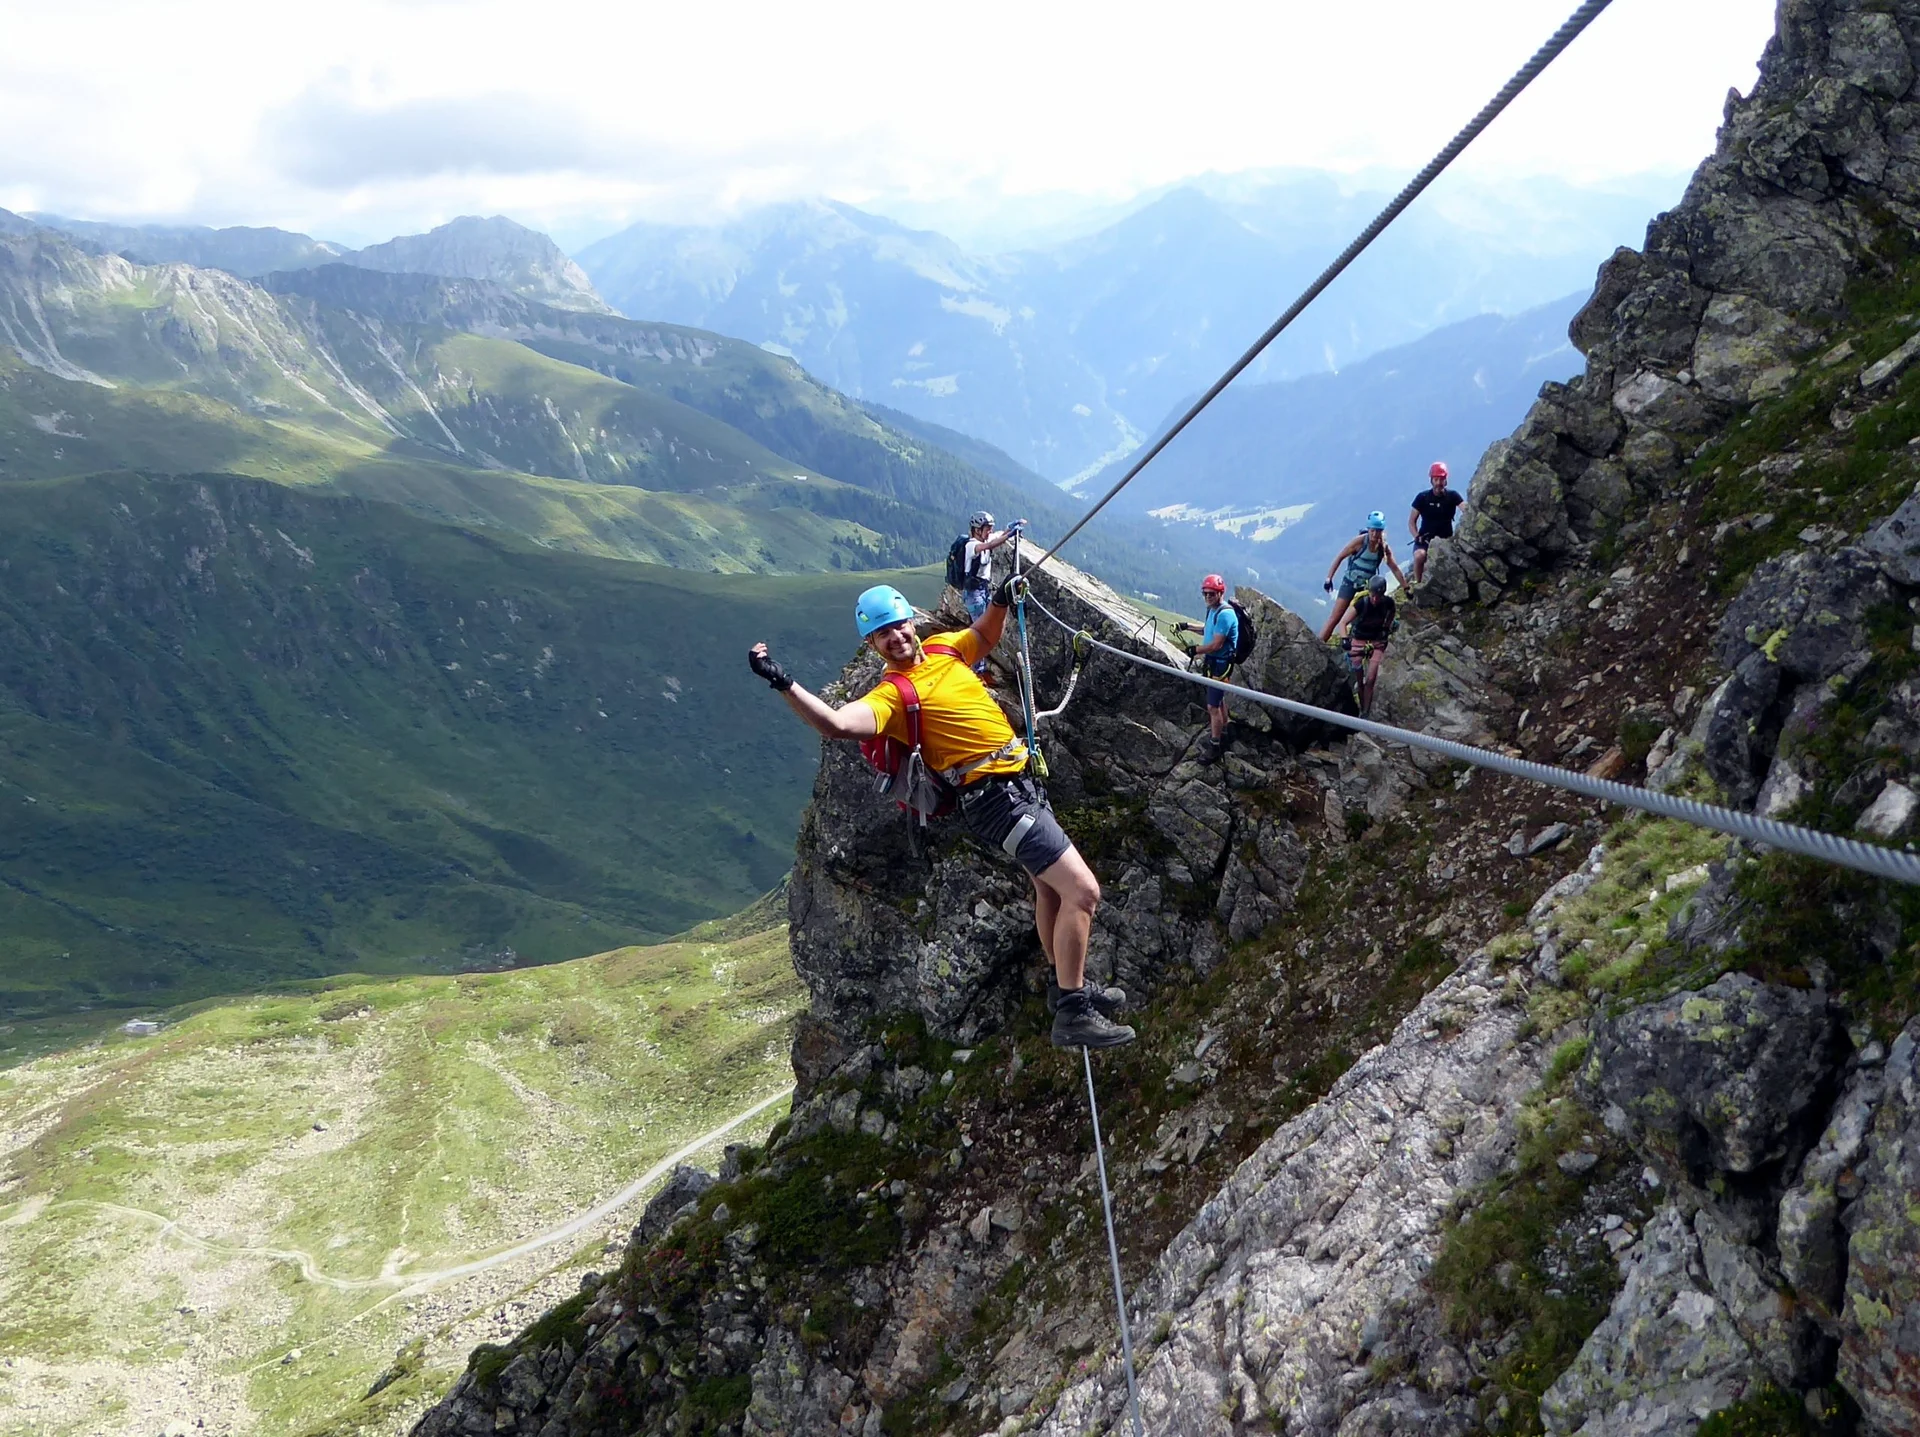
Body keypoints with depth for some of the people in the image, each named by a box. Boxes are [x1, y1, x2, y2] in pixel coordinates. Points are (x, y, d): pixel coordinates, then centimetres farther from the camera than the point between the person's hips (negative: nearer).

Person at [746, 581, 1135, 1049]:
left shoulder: (943, 647, 8)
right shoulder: (892, 694, -15)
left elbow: (986, 635, 30)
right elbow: (837, 724, -33)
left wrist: (1000, 602, 10)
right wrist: (783, 683, -42)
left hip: (1021, 783, 9)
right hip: (996, 797, -9)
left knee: (1050, 887, 22)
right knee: (1083, 891, -14)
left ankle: (1068, 985, 40)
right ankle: (1071, 1015, -9)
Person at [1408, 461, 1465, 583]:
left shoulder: (1452, 496, -3)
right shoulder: (1422, 497, -4)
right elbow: (1411, 522, -1)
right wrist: (1417, 537, -17)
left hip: (1446, 540, 2)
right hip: (1425, 538, -2)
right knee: (1419, 555, -32)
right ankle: (1417, 583, -12)